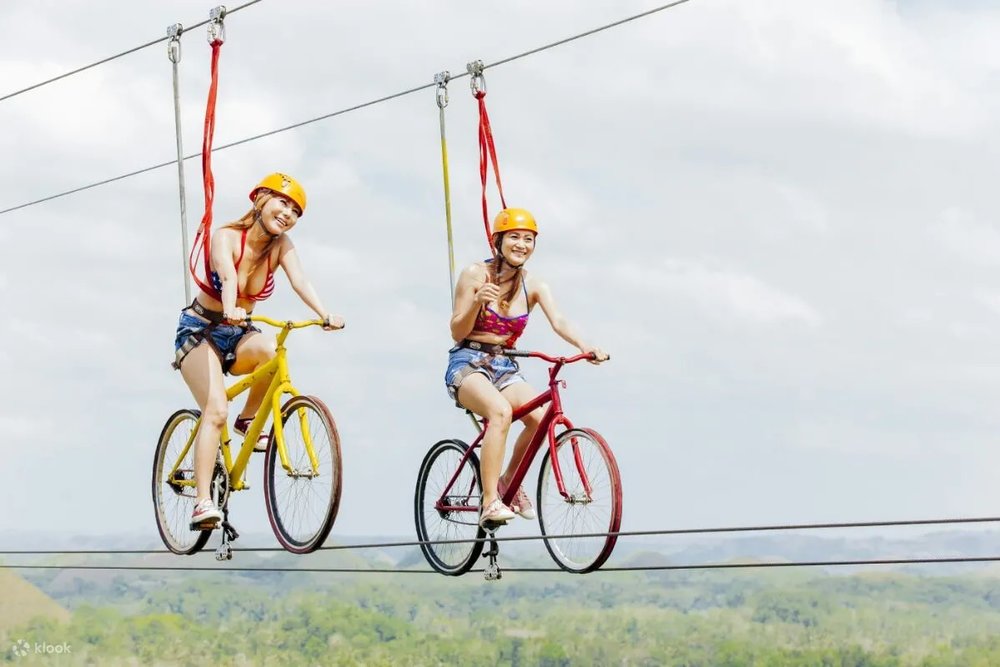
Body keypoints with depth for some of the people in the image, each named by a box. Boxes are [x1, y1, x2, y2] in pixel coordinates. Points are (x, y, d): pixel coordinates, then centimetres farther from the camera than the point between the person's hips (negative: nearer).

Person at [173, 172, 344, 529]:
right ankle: (202, 502, -28)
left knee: (272, 351, -33)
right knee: (216, 411, -26)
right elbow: (228, 277, -37)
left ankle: (248, 420, -7)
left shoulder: (281, 245, -5)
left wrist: (325, 316, -41)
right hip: (200, 331, -4)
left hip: (238, 336, 4)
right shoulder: (226, 237, -17)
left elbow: (300, 281, -22)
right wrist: (231, 310, -58)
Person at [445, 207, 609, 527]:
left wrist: (584, 346, -32)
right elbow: (457, 332, -5)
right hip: (468, 363, -4)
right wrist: (477, 302, -23)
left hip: (505, 368, 4)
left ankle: (509, 481, 3)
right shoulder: (475, 275, -5)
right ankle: (490, 503, -36)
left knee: (541, 416, -25)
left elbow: (559, 322, -12)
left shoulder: (533, 286, 5)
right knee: (500, 410, -36)